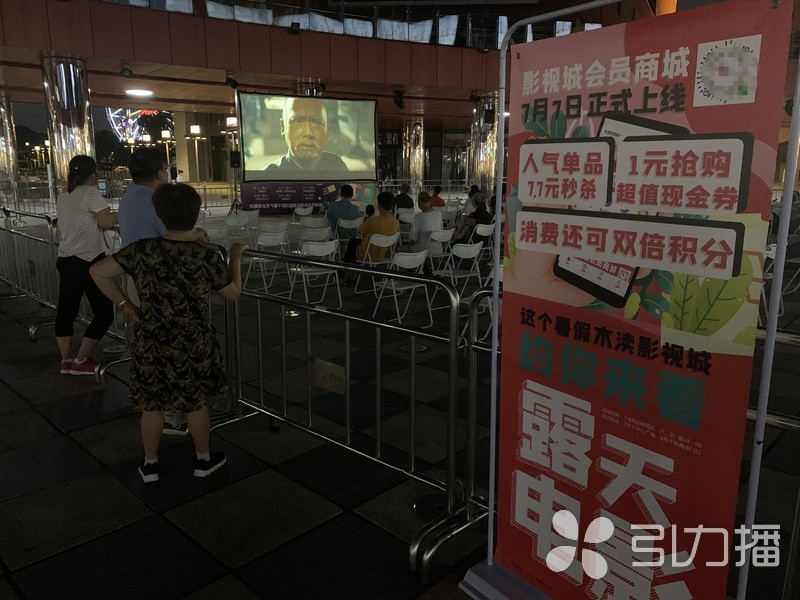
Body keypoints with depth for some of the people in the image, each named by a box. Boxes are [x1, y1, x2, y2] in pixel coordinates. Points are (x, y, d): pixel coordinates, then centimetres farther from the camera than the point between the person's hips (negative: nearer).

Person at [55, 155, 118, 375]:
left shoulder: (62, 198, 14)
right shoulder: (90, 192, -9)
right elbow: (107, 222, -16)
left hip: (65, 260, 9)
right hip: (89, 261, -8)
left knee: (65, 311, 14)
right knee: (104, 313, 2)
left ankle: (66, 359, 21)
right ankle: (81, 361, 4)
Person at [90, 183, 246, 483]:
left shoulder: (143, 251, -13)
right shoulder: (208, 256, -16)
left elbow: (99, 272, -7)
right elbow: (233, 292, -1)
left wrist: (124, 304, 2)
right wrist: (236, 256, 12)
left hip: (152, 344, 1)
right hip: (194, 346, -1)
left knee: (153, 404, 19)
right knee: (195, 402, 19)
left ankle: (150, 464, 34)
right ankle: (203, 459, 35)